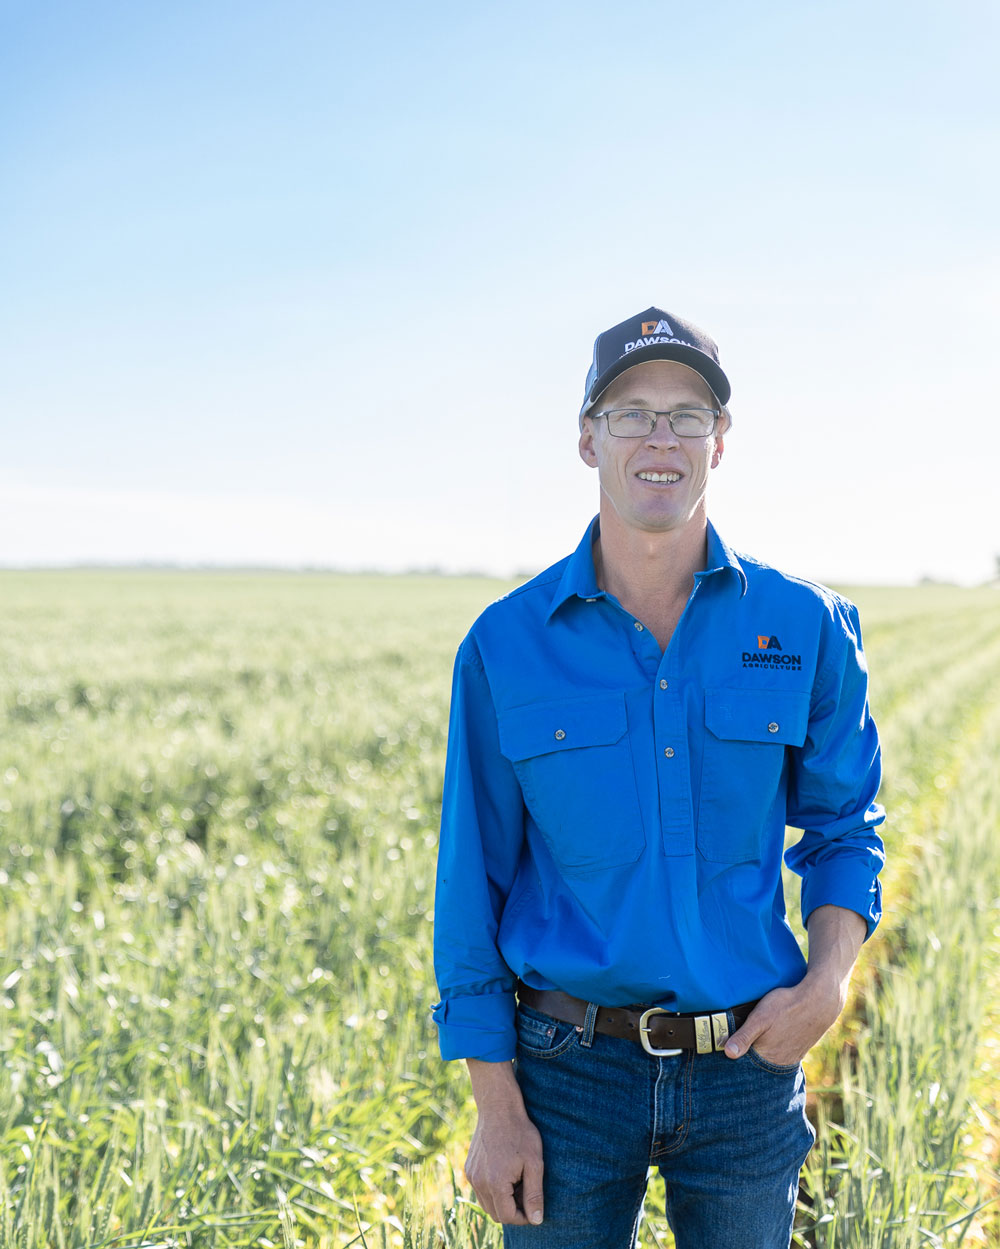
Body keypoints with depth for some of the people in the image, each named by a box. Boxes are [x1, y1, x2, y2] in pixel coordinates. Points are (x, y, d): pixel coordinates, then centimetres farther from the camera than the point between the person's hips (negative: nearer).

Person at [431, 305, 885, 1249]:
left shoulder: (805, 627, -2)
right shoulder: (507, 645, -5)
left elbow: (842, 826, 8)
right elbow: (474, 881, -2)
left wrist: (829, 979, -10)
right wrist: (496, 1109, -4)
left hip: (748, 1066, 1)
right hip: (571, 1065, -1)